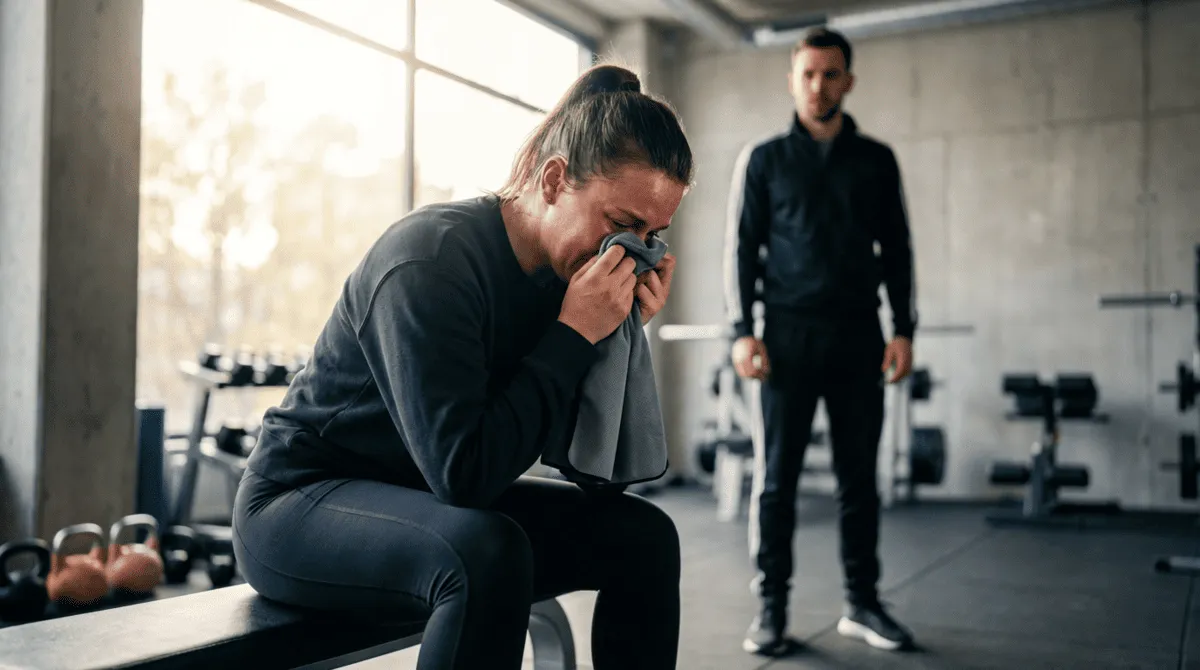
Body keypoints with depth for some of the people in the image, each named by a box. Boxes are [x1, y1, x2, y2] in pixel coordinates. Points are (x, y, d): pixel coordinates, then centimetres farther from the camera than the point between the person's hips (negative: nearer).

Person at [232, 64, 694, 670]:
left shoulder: (567, 268, -2)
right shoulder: (431, 262, -25)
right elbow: (463, 471, -31)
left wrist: (616, 334, -13)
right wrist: (574, 335, -27)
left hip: (439, 506, 8)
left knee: (641, 533, -3)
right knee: (487, 553, -36)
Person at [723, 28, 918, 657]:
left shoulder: (876, 160, 12)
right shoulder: (764, 159, 6)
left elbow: (897, 249, 11)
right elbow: (741, 247, 2)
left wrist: (903, 328, 2)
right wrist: (742, 331, -8)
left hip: (858, 335, 2)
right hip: (789, 335, -2)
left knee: (858, 476, 7)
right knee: (776, 476, 0)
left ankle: (862, 603, 18)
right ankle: (771, 609, 8)